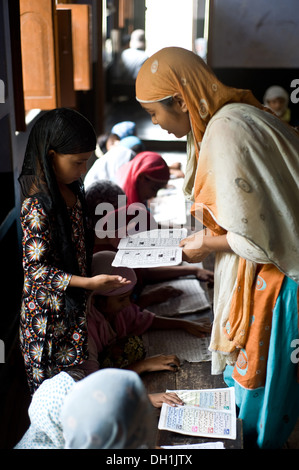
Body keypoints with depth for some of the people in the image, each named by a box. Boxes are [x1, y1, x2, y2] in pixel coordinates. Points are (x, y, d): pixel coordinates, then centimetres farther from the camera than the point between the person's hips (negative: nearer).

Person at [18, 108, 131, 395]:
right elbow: (36, 268, -24)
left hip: (74, 301, 8)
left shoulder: (70, 190, 2)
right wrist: (90, 283, -29)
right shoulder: (38, 207, -26)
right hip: (50, 309, -8)